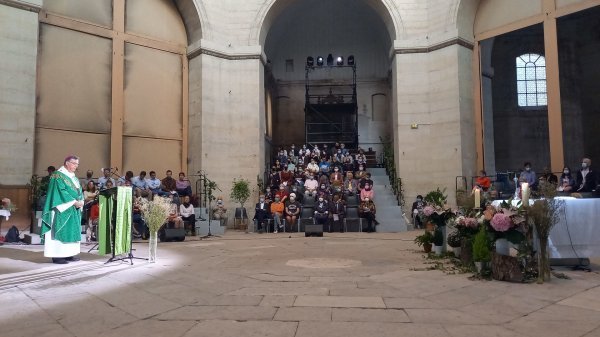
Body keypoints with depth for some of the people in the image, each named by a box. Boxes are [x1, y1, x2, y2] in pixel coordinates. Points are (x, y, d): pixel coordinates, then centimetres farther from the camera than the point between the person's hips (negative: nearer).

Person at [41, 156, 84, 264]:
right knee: (60, 230, -7)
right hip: (62, 209, -8)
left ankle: (69, 254, 13)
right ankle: (57, 255, -4)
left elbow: (79, 191, 13)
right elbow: (62, 192, -18)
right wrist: (74, 202, -20)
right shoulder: (58, 176, -8)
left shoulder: (74, 177, 17)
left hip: (74, 210, 8)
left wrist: (81, 201, -7)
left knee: (72, 230, 8)